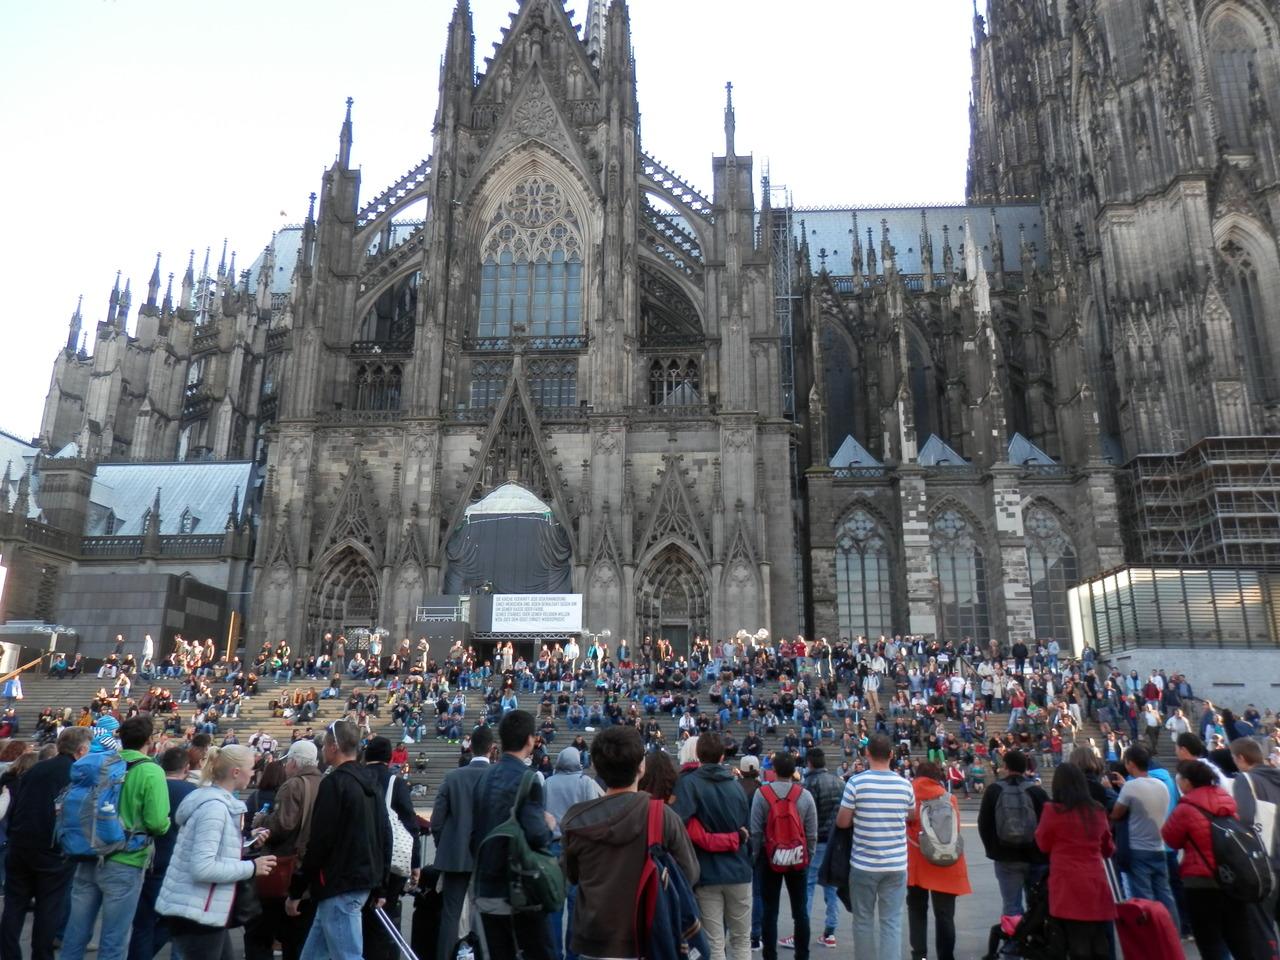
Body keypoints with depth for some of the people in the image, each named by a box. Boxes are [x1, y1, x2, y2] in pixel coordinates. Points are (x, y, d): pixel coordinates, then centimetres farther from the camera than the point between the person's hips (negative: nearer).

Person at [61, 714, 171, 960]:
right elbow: (157, 823, -20)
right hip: (124, 863, -5)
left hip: (89, 858, 6)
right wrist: (165, 826, 3)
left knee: (76, 933, 15)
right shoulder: (151, 771, -14)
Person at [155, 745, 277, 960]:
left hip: (205, 912, 10)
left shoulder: (218, 802, 9)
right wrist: (251, 867, -20)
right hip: (195, 913, -10)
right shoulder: (214, 807, -21)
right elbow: (202, 868, -27)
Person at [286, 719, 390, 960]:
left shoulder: (334, 783, -14)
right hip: (362, 882, 9)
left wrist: (295, 890, -7)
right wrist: (379, 886, 22)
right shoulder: (369, 784, 12)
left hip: (339, 886, -9)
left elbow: (319, 842, -16)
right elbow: (385, 838, 15)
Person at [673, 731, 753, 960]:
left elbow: (678, 823, -25)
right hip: (739, 871, 4)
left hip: (708, 872, -3)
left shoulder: (689, 783, -10)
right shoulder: (736, 786, 5)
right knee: (742, 940, 16)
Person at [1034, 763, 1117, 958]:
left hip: (1069, 886, -4)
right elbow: (1108, 848, 19)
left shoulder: (1053, 810, -8)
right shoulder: (1098, 811, 5)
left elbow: (1043, 844, 6)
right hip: (1097, 884, 4)